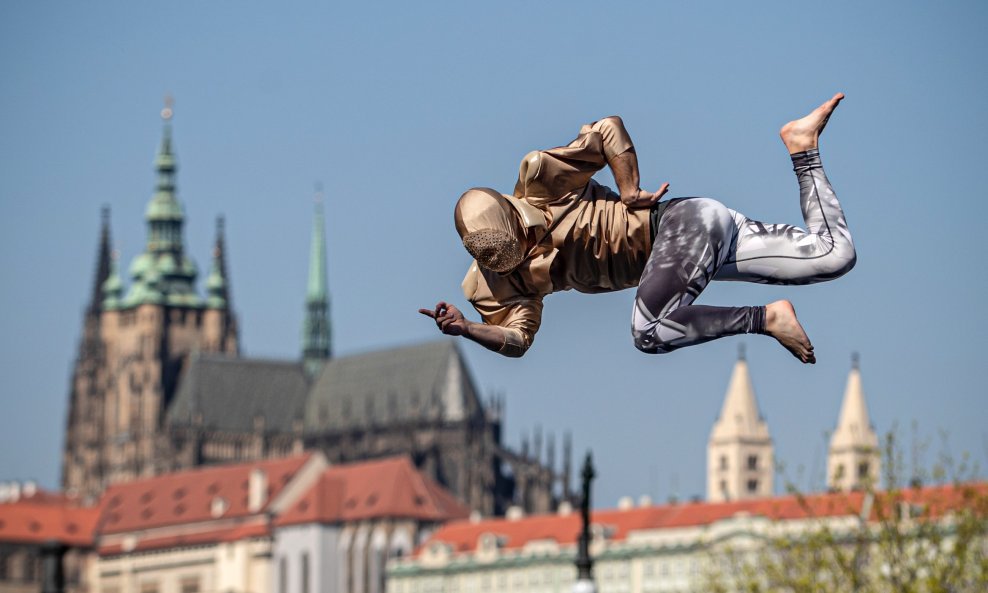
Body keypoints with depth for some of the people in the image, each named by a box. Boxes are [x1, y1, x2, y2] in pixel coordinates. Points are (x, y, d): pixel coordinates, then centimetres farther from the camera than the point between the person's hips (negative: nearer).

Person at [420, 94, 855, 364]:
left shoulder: (539, 185, -10)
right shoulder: (516, 279, 9)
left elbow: (609, 129, -8)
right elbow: (516, 338, 0)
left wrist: (630, 194, -16)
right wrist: (463, 328, -15)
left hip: (684, 224, -7)